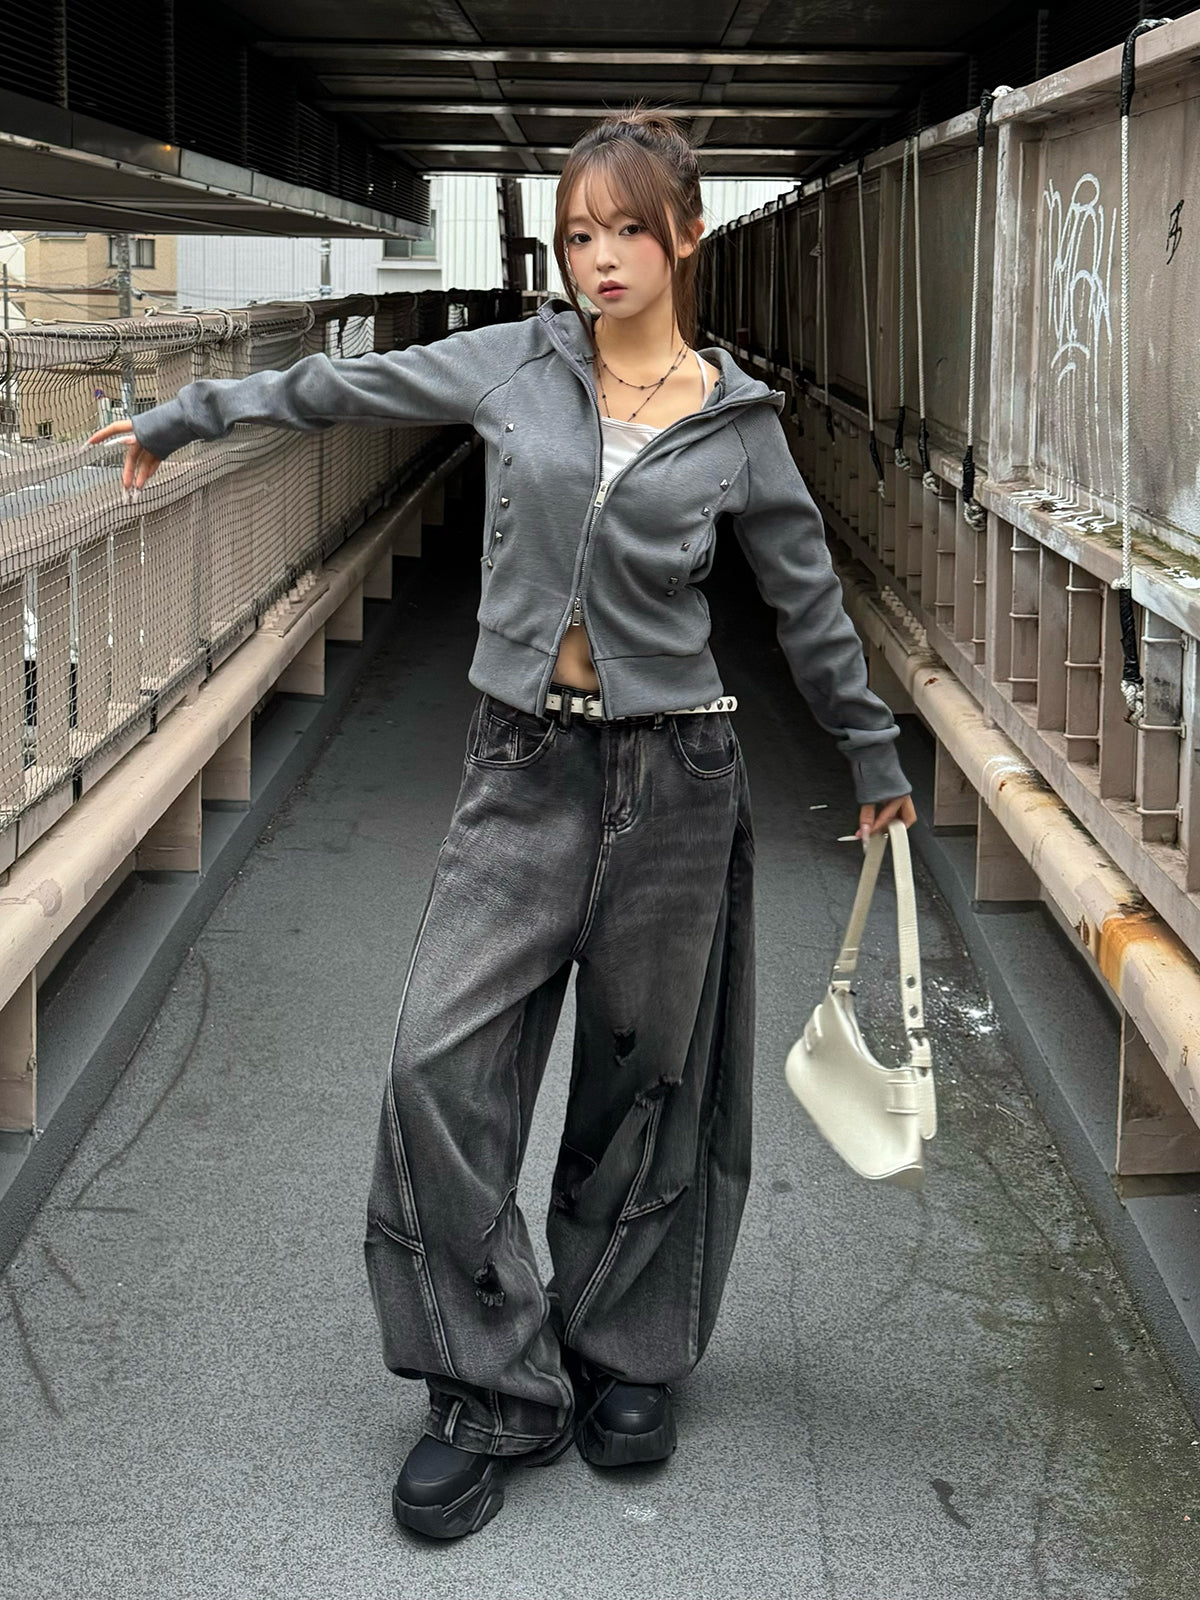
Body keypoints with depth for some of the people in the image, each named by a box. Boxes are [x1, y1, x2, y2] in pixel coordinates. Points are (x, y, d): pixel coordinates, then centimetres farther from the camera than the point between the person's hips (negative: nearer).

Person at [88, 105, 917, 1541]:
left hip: (670, 774, -1)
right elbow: (336, 389, 14)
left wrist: (874, 759, 19)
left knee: (641, 1076, 9)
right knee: (441, 1063, -9)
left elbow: (809, 603, 11)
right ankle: (495, 1391, 5)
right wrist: (184, 415, 22)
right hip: (522, 768, 1)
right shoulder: (515, 365, 2)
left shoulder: (738, 424, 0)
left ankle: (625, 1359, 28)